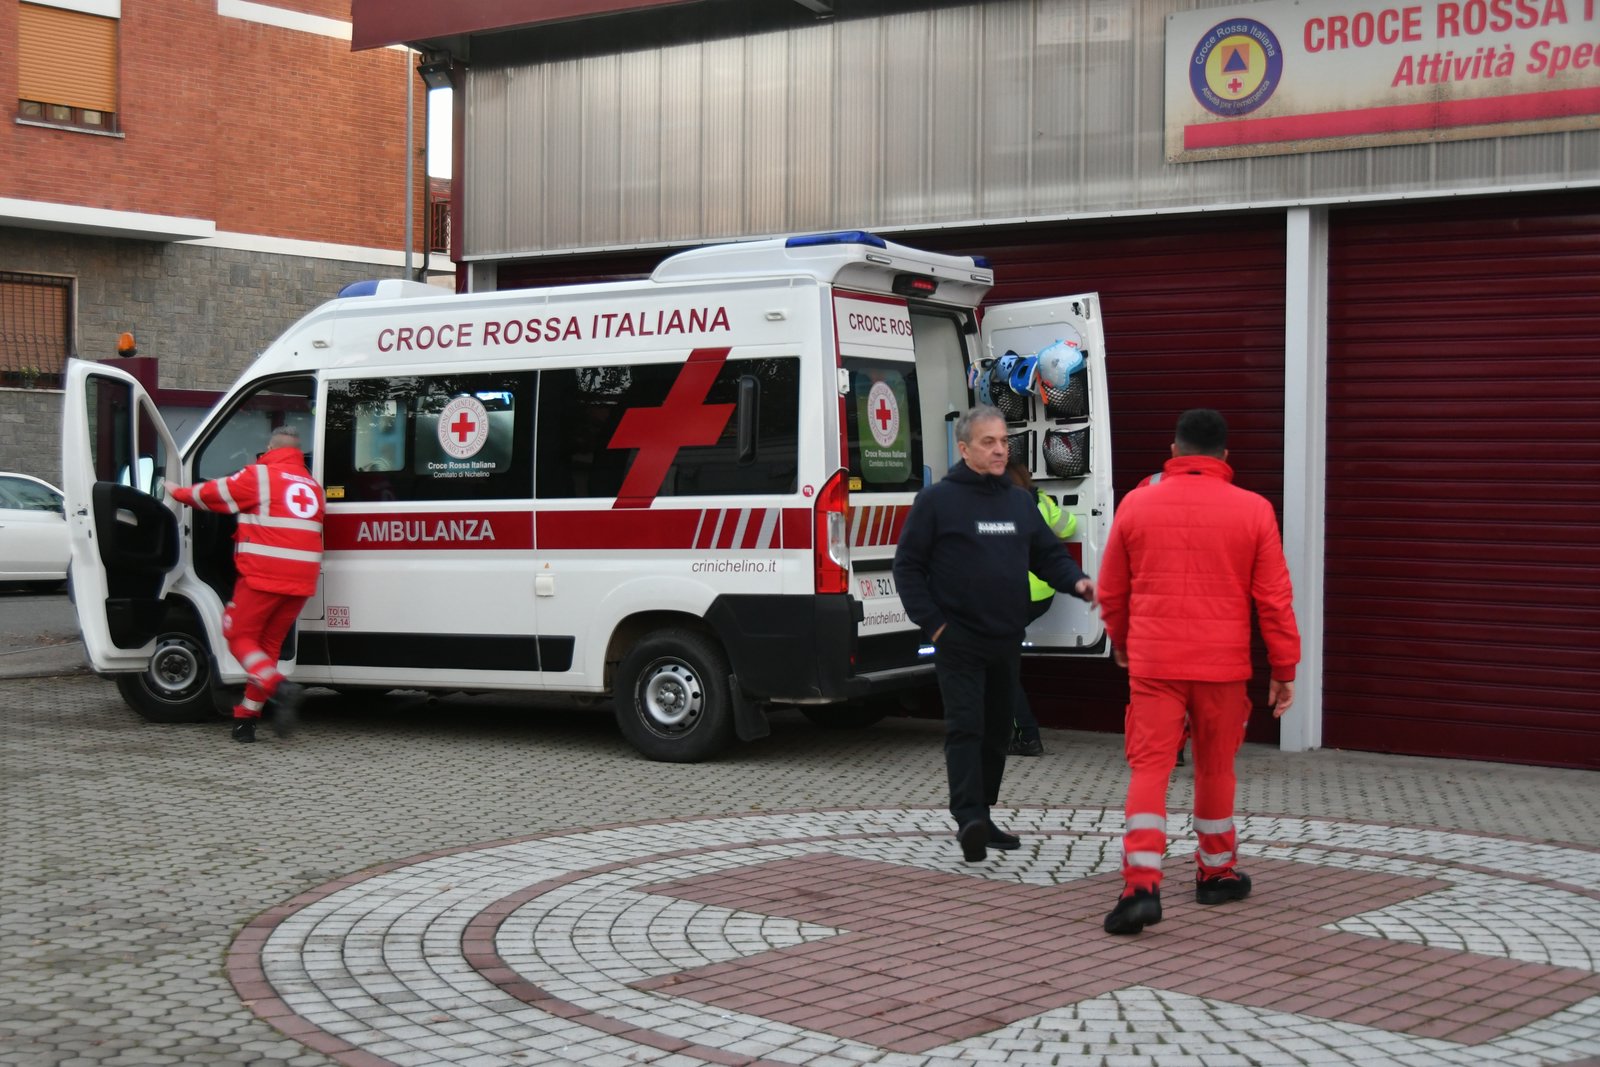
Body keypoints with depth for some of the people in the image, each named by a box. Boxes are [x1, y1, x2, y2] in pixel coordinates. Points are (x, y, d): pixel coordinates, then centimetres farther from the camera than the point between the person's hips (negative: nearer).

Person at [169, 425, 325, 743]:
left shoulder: (260, 475, -3)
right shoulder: (312, 486, 16)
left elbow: (214, 494, 5)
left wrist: (178, 492, 23)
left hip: (263, 576, -6)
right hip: (300, 581, 6)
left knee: (239, 637, 5)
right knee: (268, 644, 14)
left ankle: (279, 687, -18)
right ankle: (245, 718, 14)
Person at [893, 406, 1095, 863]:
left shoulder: (1019, 501, 14)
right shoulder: (937, 499, -4)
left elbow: (1048, 554, 16)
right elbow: (907, 566, -2)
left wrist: (1077, 581, -5)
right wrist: (932, 622, -10)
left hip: (1007, 640, 6)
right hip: (959, 641, -6)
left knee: (997, 730, 11)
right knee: (966, 727, -14)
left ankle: (981, 817, 22)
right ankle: (968, 817, -21)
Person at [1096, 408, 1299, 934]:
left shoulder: (1136, 505, 2)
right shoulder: (1253, 510, -1)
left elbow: (1111, 592, 10)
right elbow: (1274, 598, 0)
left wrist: (1122, 644, 28)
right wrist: (1285, 668, 8)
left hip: (1152, 660, 0)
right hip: (1222, 663, 0)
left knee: (1149, 768, -1)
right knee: (1215, 767, 16)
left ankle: (1141, 885, -15)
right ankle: (1216, 872, 30)